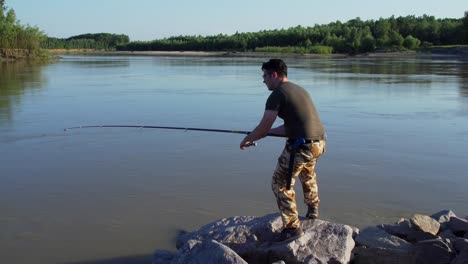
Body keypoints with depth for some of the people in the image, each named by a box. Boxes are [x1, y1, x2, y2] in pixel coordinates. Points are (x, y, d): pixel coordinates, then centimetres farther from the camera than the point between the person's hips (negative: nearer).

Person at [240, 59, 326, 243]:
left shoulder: (277, 94, -10)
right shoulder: (299, 90, 16)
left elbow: (263, 127, -11)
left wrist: (247, 140, 7)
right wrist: (264, 133, 24)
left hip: (301, 146, -9)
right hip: (319, 142, 9)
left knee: (281, 184, 6)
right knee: (308, 173, 36)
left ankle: (292, 227, 12)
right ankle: (313, 209, 51)